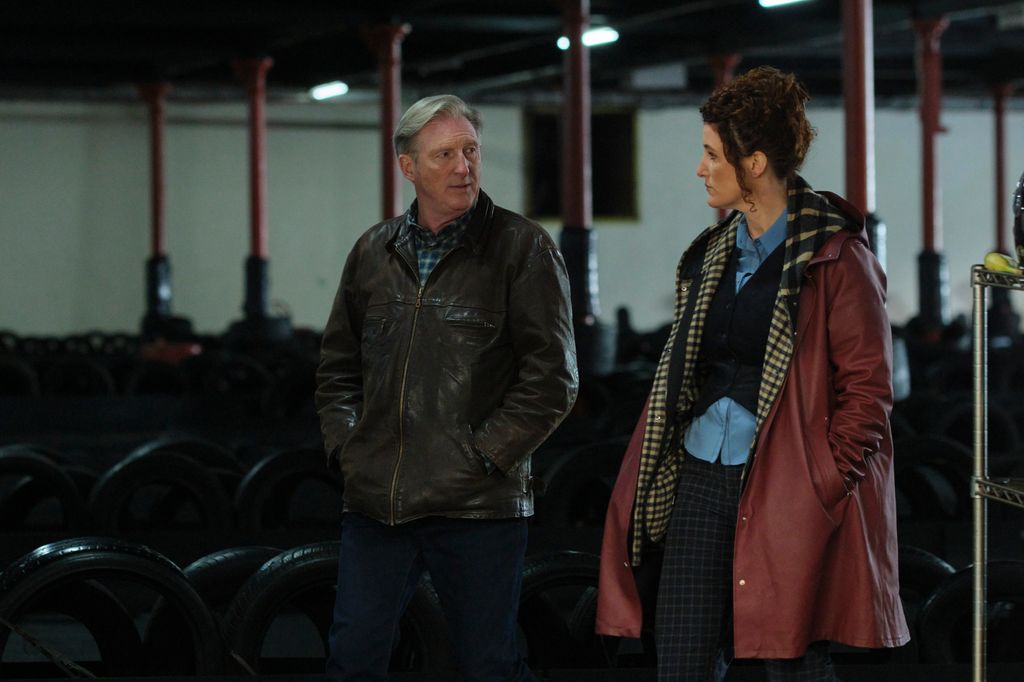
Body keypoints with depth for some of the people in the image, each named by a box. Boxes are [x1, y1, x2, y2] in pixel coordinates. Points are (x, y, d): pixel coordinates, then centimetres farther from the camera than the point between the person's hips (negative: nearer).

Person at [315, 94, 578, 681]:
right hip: (376, 501, 4)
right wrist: (345, 444, 9)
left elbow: (552, 377, -7)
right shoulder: (374, 252, 11)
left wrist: (485, 455, -10)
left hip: (478, 506, -4)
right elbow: (339, 364, 22)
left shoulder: (523, 247, -3)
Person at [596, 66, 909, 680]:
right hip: (699, 484, 7)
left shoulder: (834, 256, -7)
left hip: (783, 491, -7)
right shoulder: (713, 254, 15)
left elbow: (867, 388, -9)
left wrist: (825, 486, -14)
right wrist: (652, 479, 14)